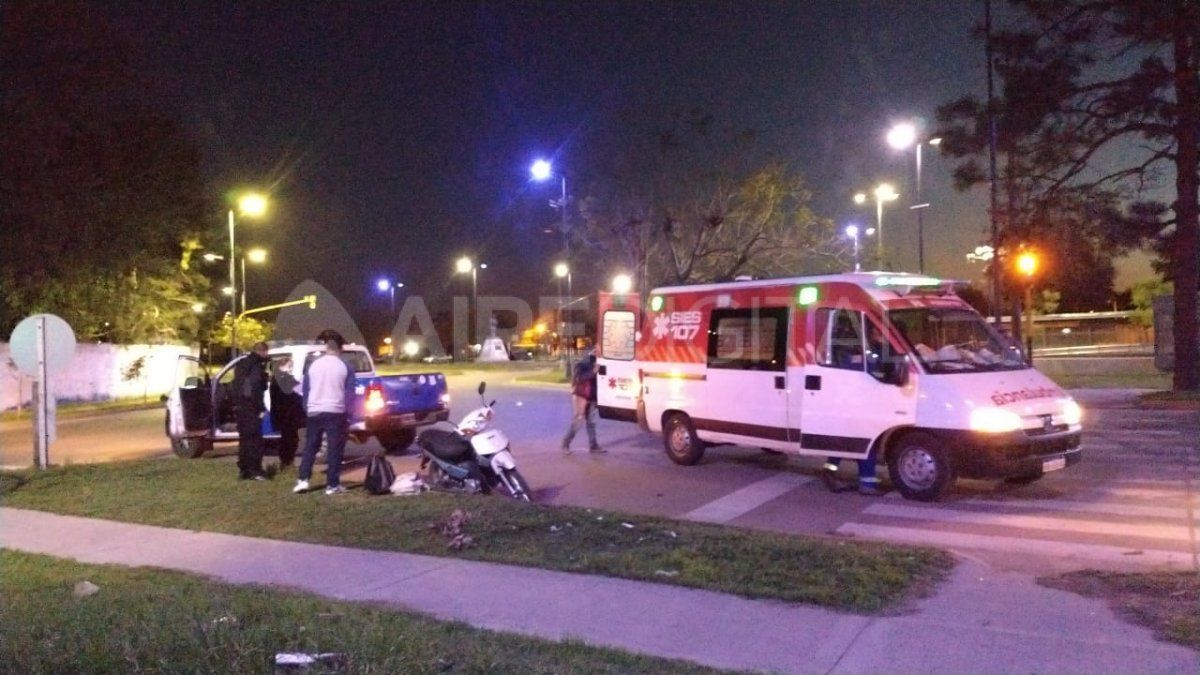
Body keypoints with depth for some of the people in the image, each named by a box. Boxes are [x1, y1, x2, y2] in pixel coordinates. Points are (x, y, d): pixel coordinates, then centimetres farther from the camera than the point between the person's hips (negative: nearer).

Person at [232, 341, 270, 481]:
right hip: (251, 407, -8)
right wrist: (261, 408, -17)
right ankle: (255, 471, -6)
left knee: (244, 438, 15)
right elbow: (256, 389, -20)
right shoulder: (257, 366, -14)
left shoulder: (241, 364, 15)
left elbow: (236, 386, 19)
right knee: (255, 440, -4)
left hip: (240, 406, 9)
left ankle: (243, 470, 18)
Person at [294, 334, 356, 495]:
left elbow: (305, 390, 12)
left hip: (314, 412, 3)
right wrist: (348, 417, 3)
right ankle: (332, 485, 0)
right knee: (334, 449, 0)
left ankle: (303, 480, 8)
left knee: (310, 447, 14)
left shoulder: (313, 365, 7)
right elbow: (349, 394, -2)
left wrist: (307, 410, 20)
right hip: (336, 412, -3)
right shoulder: (344, 367, -3)